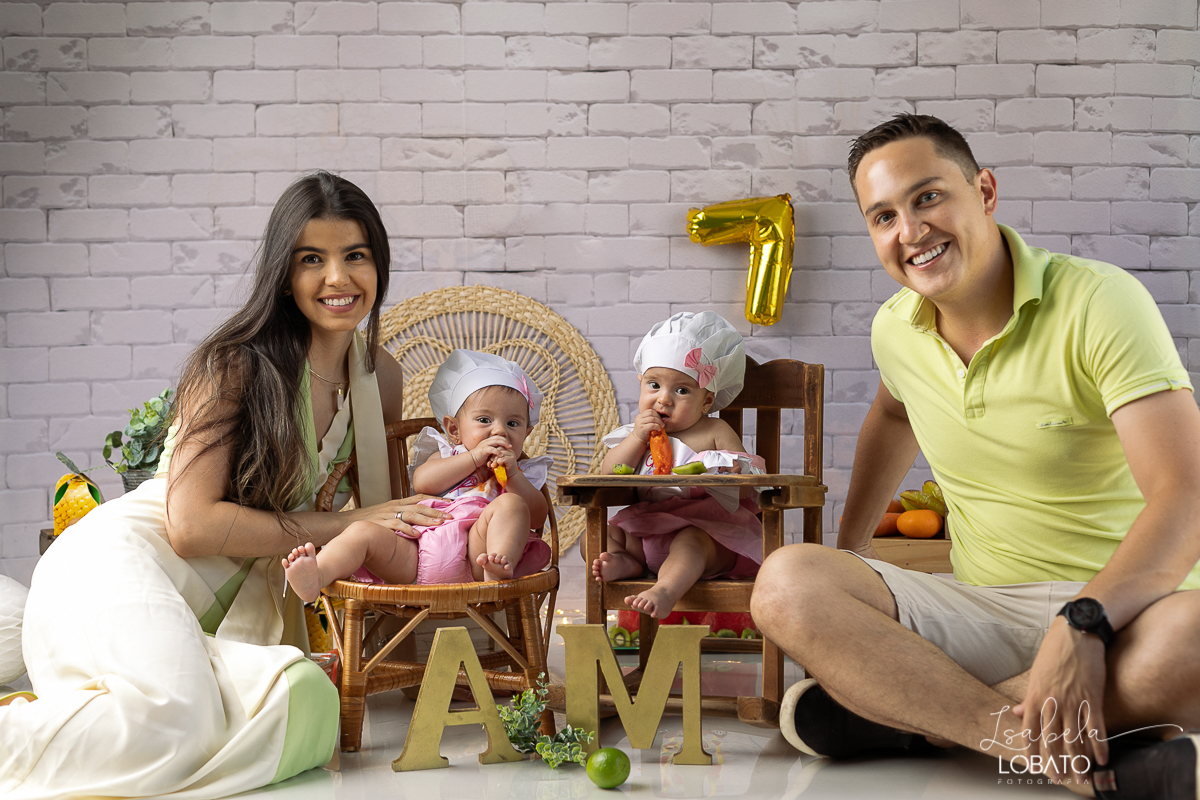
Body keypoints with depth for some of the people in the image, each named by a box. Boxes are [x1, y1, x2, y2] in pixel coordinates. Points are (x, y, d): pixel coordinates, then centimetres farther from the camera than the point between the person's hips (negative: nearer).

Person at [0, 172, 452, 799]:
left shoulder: (379, 375, 10)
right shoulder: (236, 363, -10)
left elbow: (385, 505, 24)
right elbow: (193, 524, -16)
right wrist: (343, 525, -15)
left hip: (228, 603, 7)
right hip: (123, 560, -7)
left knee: (305, 702, -27)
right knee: (177, 721, -37)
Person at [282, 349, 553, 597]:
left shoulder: (520, 472, 28)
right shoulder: (447, 456, 29)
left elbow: (537, 517, 9)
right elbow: (422, 481, 4)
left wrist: (513, 476, -2)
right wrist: (473, 458, 0)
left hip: (473, 557, -1)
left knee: (511, 504, -22)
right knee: (363, 532, -19)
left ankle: (500, 569, -48)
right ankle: (314, 578, -46)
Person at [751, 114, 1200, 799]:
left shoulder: (1099, 301, -13)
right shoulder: (895, 330, 6)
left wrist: (1082, 624, -37)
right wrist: (852, 544, 30)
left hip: (1123, 610, -4)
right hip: (982, 611, 5)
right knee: (787, 582, -21)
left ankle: (904, 712, -24)